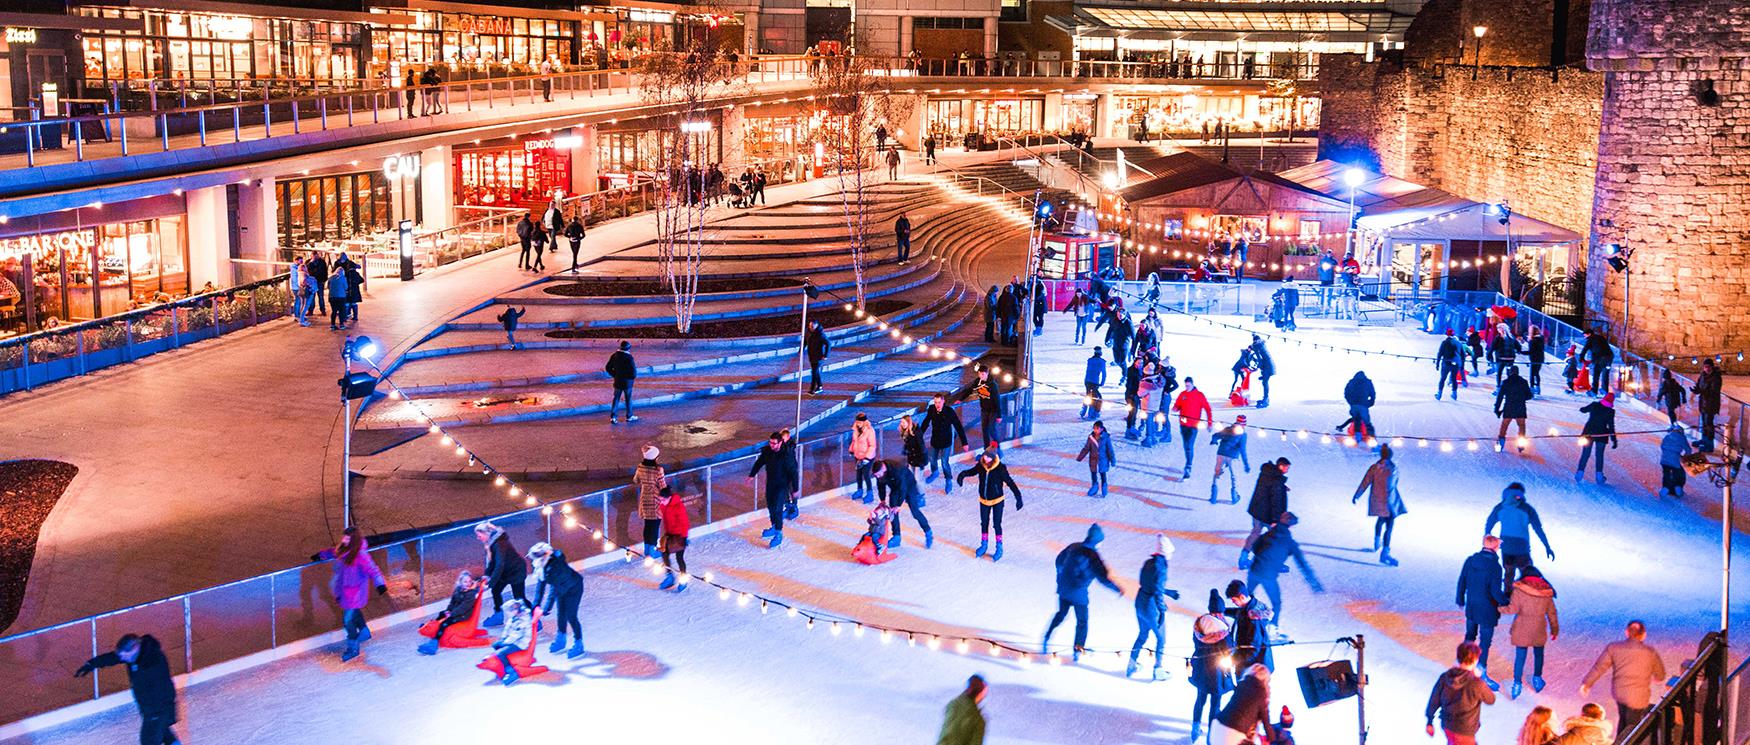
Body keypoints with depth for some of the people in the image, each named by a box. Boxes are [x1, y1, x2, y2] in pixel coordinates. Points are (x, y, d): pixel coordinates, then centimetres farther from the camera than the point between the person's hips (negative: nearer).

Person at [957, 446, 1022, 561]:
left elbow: (1010, 483, -20)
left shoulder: (1000, 469, -26)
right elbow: (973, 471, 5)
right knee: (984, 523, 18)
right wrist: (963, 474, -15)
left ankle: (999, 548, 21)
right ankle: (984, 544, 38)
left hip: (997, 501, -4)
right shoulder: (981, 465, -16)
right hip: (984, 500, 4)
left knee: (997, 524, 5)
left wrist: (1018, 497, -23)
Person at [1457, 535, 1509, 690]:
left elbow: (1462, 581, 5)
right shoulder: (1495, 566, -20)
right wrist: (1507, 603, -7)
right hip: (1487, 610, -6)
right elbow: (1496, 591, -21)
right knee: (1485, 641, 2)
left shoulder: (1470, 560, -3)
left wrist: (1461, 600, 18)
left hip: (1471, 607, 6)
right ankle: (1482, 673, 4)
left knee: (1470, 635, 23)